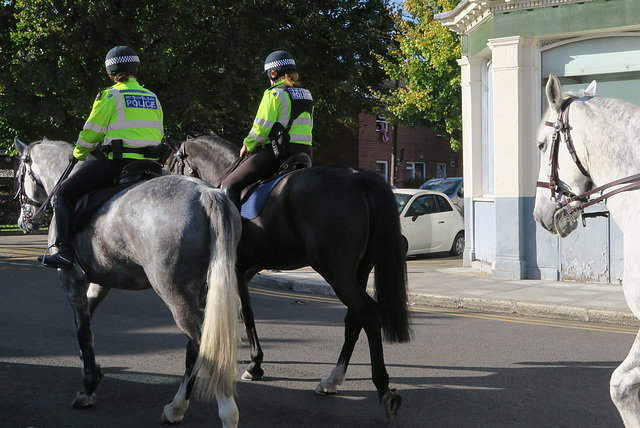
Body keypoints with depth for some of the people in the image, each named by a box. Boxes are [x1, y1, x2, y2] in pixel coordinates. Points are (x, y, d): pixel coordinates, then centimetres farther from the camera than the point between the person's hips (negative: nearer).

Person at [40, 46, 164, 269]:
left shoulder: (110, 96, 0)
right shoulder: (153, 98, 17)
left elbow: (91, 133, 2)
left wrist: (77, 154, 20)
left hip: (118, 161, -6)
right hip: (149, 165, 6)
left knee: (64, 194, 2)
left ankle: (65, 252, -10)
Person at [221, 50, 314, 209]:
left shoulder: (274, 94, -7)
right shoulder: (307, 95, 16)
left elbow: (261, 128, -10)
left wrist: (247, 146, 8)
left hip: (279, 153, -8)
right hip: (305, 153, 8)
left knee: (229, 184, -3)